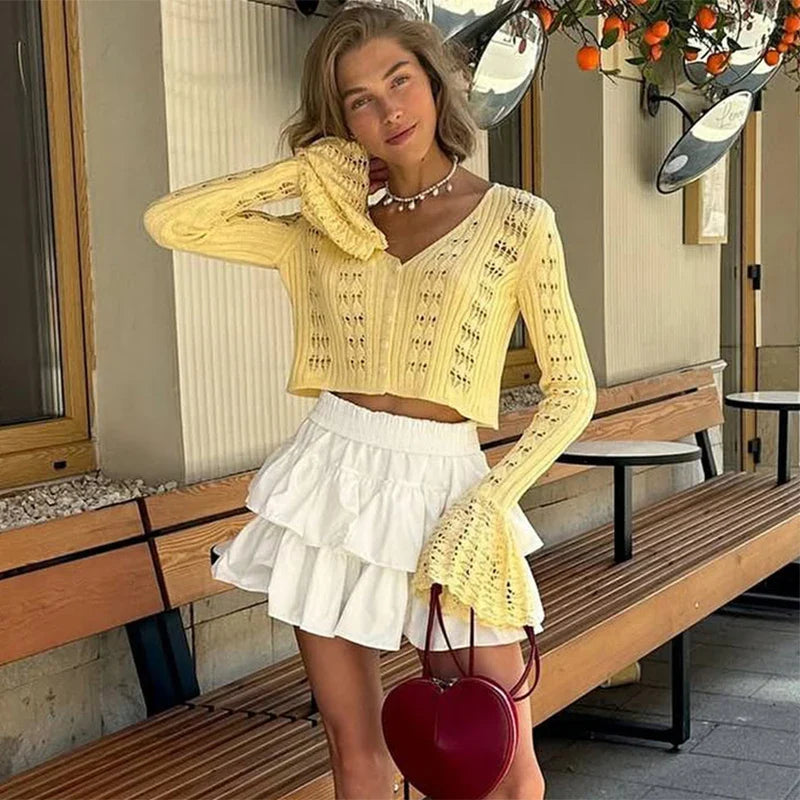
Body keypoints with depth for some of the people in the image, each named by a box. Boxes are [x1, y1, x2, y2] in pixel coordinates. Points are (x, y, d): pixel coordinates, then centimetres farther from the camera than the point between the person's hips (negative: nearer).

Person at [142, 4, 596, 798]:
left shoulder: (518, 220, -1)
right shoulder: (326, 231, 8)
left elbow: (571, 392, 1)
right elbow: (168, 221, 6)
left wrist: (488, 503, -12)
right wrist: (302, 168, 3)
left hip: (444, 490, -2)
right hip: (332, 483, 3)